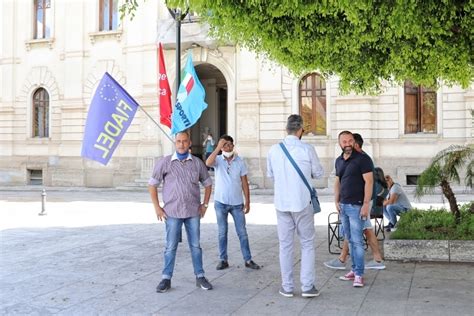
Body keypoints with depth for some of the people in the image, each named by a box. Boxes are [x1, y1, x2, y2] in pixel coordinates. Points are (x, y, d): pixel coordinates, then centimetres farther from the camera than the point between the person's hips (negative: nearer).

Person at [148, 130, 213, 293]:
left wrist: (205, 204, 6)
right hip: (172, 212, -2)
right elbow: (152, 184, 2)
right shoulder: (164, 162, -4)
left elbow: (207, 183, 14)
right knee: (171, 247, 4)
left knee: (195, 245, 9)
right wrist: (157, 207, -2)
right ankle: (166, 278, 15)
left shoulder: (197, 163, 2)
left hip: (193, 212, 2)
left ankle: (200, 277, 20)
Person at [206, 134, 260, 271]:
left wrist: (247, 202, 0)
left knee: (242, 232, 4)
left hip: (237, 203, 1)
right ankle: (223, 260, 16)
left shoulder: (240, 161, 0)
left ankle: (248, 260, 11)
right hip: (221, 203, -1)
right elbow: (208, 163, -28)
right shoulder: (218, 160, -3)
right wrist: (218, 148, -28)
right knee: (222, 233, 8)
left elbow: (244, 183, 2)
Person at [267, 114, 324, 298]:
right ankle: (307, 286, 8)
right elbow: (318, 174, 2)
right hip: (302, 203, -2)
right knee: (307, 244, 9)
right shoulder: (307, 149, -10)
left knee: (285, 245, 11)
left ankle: (287, 287, 16)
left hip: (281, 203, 3)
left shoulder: (274, 150, -1)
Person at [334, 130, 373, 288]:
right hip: (343, 206, 7)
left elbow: (369, 182, -11)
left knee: (357, 240, -7)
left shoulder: (362, 159, -7)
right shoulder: (339, 161, 13)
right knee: (350, 240, 10)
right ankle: (354, 270, 18)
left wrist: (366, 204, -16)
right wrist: (336, 201, 10)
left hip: (357, 206, -7)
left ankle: (359, 275, -2)